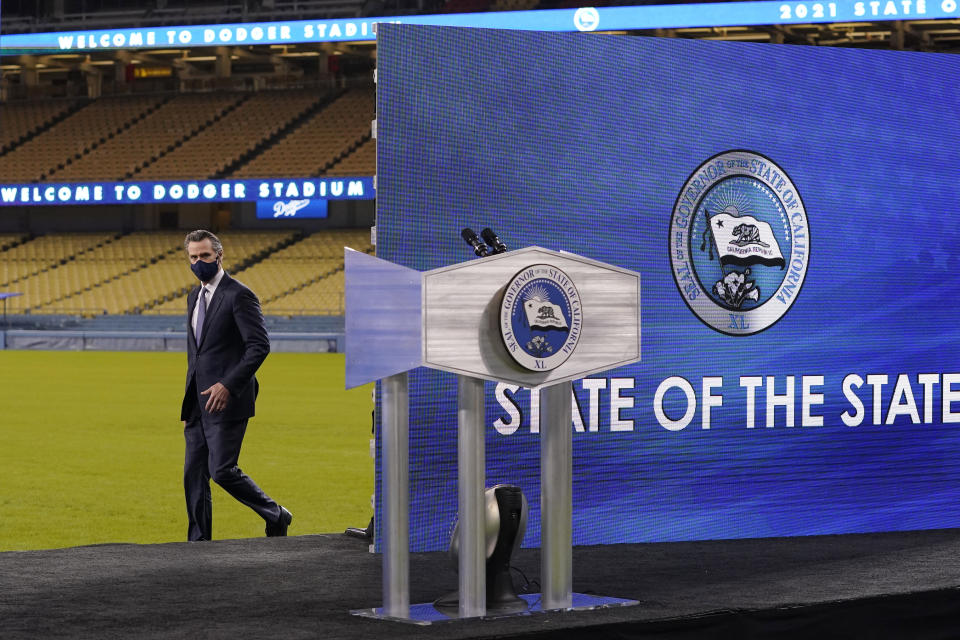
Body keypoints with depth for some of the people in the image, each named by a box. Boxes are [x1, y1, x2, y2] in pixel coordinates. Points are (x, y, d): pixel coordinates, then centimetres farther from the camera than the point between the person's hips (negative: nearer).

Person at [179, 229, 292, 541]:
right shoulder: (194, 297, 17)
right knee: (194, 474, 5)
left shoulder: (239, 296, -10)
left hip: (226, 400, -8)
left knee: (222, 470, -11)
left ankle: (276, 516, 8)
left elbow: (260, 346, -16)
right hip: (199, 404, 8)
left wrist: (228, 385, -22)